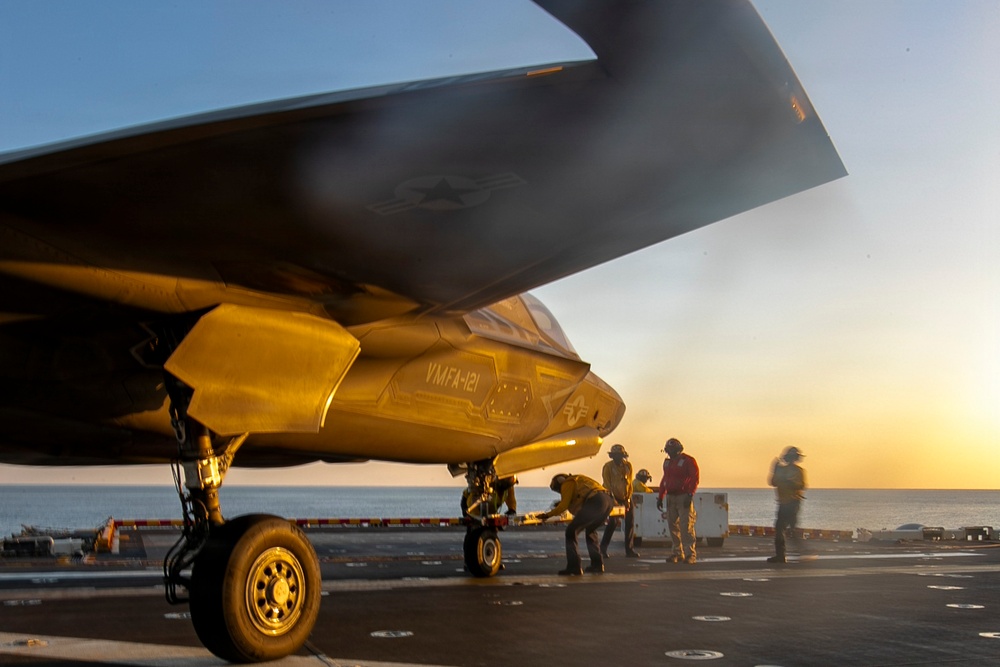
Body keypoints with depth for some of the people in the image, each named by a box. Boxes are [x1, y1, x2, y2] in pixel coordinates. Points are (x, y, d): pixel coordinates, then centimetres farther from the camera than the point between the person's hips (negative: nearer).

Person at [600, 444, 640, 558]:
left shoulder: (628, 466, 2)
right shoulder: (608, 466, -9)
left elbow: (629, 483, 4)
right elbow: (607, 484, -12)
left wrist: (628, 498, -5)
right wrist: (613, 500, -18)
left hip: (626, 497, 4)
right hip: (613, 497, -4)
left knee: (630, 522, 0)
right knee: (613, 522, -13)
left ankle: (629, 550, 6)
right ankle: (603, 548, 0)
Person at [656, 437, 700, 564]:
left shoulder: (689, 461, -5)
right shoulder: (667, 462, 16)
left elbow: (694, 479, -11)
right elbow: (664, 480, 23)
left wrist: (690, 495, -20)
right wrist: (660, 497, 20)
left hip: (684, 497, -7)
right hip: (670, 497, 7)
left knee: (686, 526, -12)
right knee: (673, 526, 7)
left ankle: (690, 554, -11)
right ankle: (677, 553, 14)